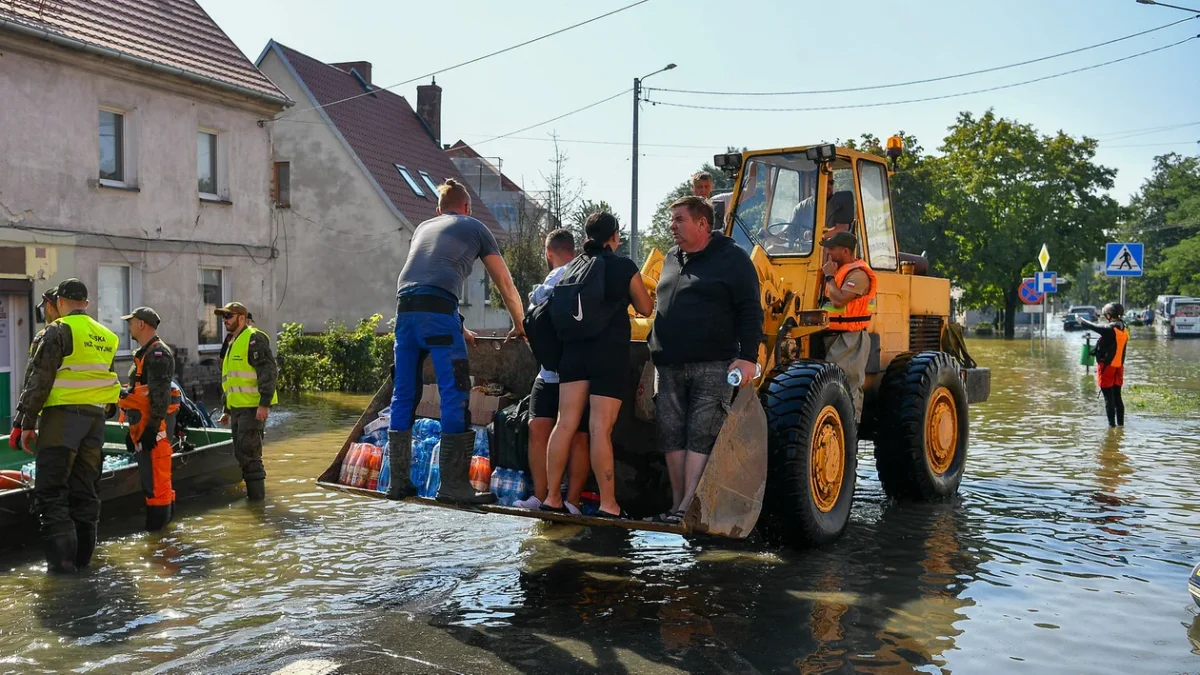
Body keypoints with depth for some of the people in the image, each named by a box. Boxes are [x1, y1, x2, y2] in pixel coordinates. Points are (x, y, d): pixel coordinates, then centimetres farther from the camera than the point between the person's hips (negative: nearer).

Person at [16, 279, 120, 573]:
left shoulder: (58, 331, -6)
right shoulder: (105, 336, 15)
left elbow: (40, 380, -10)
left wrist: (27, 422, -6)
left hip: (63, 416, -6)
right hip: (96, 417, 6)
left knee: (51, 491, -2)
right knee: (85, 489, 12)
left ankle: (61, 557, -7)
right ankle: (83, 554, 15)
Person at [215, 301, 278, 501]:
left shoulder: (254, 339, -9)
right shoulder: (233, 343, 22)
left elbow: (268, 372, -18)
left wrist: (264, 404, -24)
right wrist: (227, 409, 27)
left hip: (253, 408, -10)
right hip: (237, 408, 10)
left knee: (249, 453, -10)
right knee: (241, 454, 12)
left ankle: (257, 497, -4)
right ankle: (252, 493, 21)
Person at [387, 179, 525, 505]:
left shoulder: (423, 227, 31)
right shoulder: (475, 228, 17)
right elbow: (506, 285, 19)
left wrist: (456, 326, 45)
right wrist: (519, 325, 32)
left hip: (405, 308, 6)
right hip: (438, 309, -6)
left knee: (403, 396, 9)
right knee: (455, 396, -3)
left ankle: (398, 481, 13)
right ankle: (454, 484, -5)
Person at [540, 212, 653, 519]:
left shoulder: (573, 267, 10)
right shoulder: (624, 267, -3)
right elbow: (646, 309, 5)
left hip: (574, 349, 5)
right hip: (610, 352, -5)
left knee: (565, 424, 4)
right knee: (600, 429, -7)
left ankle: (552, 498, 7)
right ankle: (608, 505, -2)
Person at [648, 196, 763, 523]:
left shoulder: (731, 259, -2)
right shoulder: (671, 260, 18)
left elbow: (750, 311, -7)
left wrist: (748, 357, -16)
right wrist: (655, 350, 22)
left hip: (713, 367, -6)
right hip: (670, 367, 7)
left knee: (701, 436, -9)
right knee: (671, 435, 5)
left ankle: (687, 508, -10)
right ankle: (676, 505, 11)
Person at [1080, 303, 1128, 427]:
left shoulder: (1110, 328, -18)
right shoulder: (1124, 329, 4)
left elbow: (1094, 326, -7)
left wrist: (1082, 320, 11)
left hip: (1107, 366, -7)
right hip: (1119, 366, 7)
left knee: (1109, 397, -3)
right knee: (1117, 396, 14)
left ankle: (1112, 423, -3)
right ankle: (1120, 422, 16)